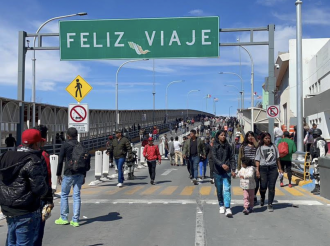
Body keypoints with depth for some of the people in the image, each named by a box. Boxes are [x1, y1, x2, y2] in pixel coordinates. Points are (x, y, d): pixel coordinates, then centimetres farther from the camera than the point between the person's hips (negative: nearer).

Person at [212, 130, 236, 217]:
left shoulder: (228, 146, 6)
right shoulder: (215, 146, 0)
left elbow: (232, 158, 7)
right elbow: (214, 158, -12)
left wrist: (233, 170, -1)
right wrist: (222, 164, -28)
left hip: (227, 171, 0)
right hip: (217, 171, 0)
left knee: (227, 189, -10)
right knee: (219, 190, 10)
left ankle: (228, 208, -13)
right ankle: (221, 206, 26)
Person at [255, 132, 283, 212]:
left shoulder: (274, 147, 10)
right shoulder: (260, 148, 5)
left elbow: (277, 158, 15)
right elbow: (257, 160, 1)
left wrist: (280, 169, 12)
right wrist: (257, 170, -9)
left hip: (273, 168, 1)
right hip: (263, 168, -1)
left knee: (271, 187, -1)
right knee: (263, 186, 0)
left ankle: (270, 204, 7)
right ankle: (262, 198, 32)